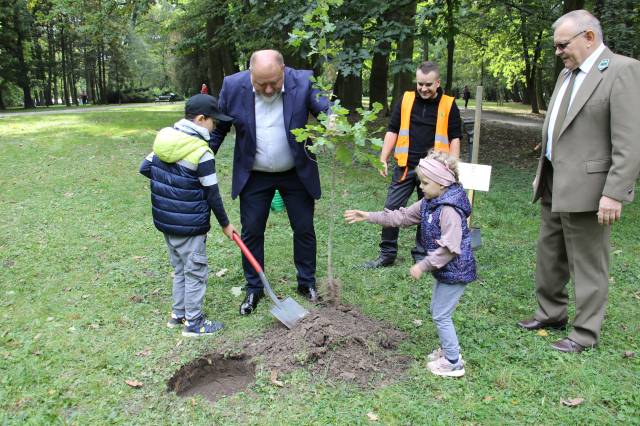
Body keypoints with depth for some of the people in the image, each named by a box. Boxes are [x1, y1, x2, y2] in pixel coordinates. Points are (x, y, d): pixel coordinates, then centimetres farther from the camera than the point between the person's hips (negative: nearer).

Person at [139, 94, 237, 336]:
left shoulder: (165, 138, 3)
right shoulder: (201, 153, -19)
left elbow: (145, 168, 11)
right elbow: (212, 194, -14)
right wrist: (225, 224, -2)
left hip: (165, 220, 8)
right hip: (189, 225, -8)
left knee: (179, 269, 21)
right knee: (195, 272, 5)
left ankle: (178, 314, 32)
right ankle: (193, 323, 15)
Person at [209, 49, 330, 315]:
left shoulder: (303, 82, -16)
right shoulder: (233, 86, -13)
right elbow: (218, 128, -2)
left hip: (296, 173, 0)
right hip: (254, 176, 1)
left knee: (304, 230, 9)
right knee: (251, 233, 7)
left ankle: (307, 283, 30)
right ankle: (254, 288, 25)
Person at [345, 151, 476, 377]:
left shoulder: (449, 210, -27)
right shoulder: (428, 203, 3)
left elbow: (449, 248, -30)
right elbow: (402, 216, 8)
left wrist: (423, 266, -23)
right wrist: (368, 216, 4)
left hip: (455, 271, -10)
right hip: (444, 270, 10)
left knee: (441, 316, 1)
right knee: (437, 311, 21)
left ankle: (453, 363, 15)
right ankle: (448, 349, 39)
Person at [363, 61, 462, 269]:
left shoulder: (449, 105, 0)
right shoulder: (405, 100, 5)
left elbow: (454, 138, 3)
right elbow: (392, 131, 8)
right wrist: (383, 159, -1)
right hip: (405, 167, 2)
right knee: (391, 209, 0)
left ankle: (421, 255, 23)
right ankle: (387, 254, 14)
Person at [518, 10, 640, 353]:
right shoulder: (567, 73, 14)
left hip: (586, 188, -9)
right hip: (554, 184, 9)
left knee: (587, 263, 3)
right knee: (549, 253, 18)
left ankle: (585, 333, 17)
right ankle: (551, 313, 35)